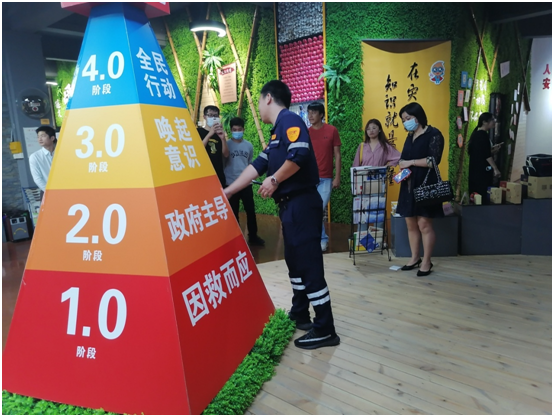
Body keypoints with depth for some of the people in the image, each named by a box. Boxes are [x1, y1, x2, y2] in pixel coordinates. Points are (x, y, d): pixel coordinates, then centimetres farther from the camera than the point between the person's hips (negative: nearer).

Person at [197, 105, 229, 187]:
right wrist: (209, 134, -15)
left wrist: (223, 138, -8)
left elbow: (226, 155, 7)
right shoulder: (199, 132, 4)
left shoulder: (219, 134, 15)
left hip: (219, 174, 4)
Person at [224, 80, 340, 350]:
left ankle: (325, 329, 6)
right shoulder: (277, 131, 20)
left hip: (302, 204, -10)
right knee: (295, 261, 18)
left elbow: (300, 154, -27)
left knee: (309, 264, -5)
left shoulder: (290, 120, -9)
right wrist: (227, 192, 21)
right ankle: (299, 315, 33)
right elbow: (257, 166, 20)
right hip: (290, 205, 10)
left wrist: (274, 180, -14)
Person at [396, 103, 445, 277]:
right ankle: (415, 258, 20)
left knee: (424, 224, -5)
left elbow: (434, 160, -16)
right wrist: (402, 167, -3)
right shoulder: (410, 136, 16)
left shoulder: (433, 134, -6)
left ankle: (427, 261, 5)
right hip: (409, 185, 7)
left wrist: (411, 162, -13)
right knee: (411, 224, 9)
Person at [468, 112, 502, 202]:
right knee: (482, 195, -8)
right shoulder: (483, 135, -13)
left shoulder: (477, 133, 14)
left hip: (475, 169, 10)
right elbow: (487, 155, -19)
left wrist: (493, 149, 11)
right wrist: (495, 169, -19)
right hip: (482, 170, -10)